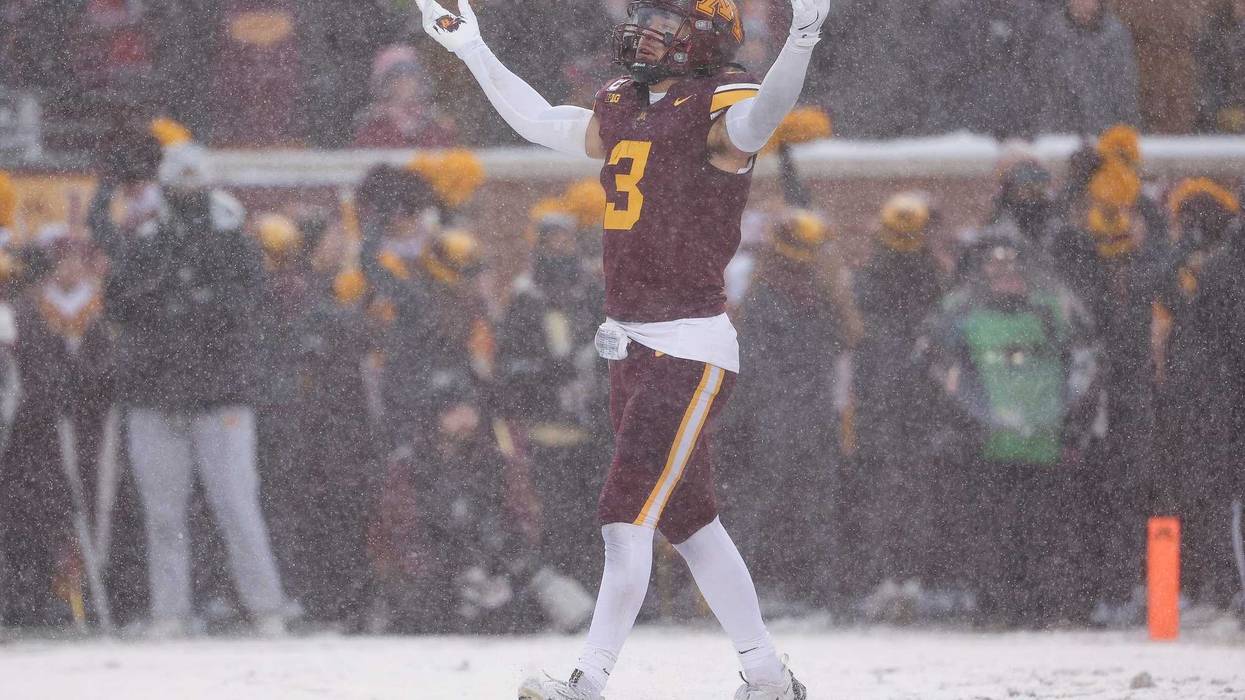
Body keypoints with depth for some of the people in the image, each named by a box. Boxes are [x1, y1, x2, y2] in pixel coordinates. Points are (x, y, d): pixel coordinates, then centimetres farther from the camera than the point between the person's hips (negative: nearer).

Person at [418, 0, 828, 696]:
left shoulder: (718, 109, -12)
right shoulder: (622, 113, 13)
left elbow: (759, 117, -34)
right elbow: (541, 121, 28)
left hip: (693, 351, -8)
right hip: (631, 347, 8)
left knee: (627, 518, -12)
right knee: (691, 521, 11)